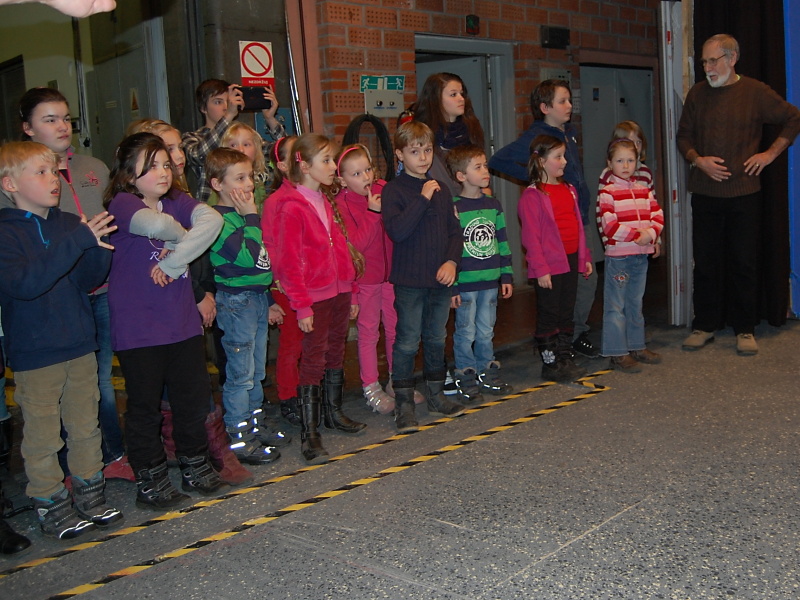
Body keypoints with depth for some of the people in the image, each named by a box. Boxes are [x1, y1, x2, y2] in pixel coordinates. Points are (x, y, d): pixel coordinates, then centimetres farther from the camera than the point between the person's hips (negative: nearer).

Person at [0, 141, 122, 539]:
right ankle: (50, 506, 20)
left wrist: (99, 246, -16)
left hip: (80, 346, 5)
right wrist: (77, 241, -32)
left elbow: (88, 280, 4)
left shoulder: (70, 224, 6)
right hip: (34, 353, -5)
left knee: (86, 427, 14)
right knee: (43, 437, 5)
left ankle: (90, 496, 28)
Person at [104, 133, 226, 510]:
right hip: (138, 328, -5)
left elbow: (212, 221, -15)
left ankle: (195, 466, 31)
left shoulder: (178, 202, 5)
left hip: (183, 322, 5)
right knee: (144, 405, 6)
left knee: (194, 396, 13)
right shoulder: (121, 204, -10)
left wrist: (173, 262, -22)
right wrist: (183, 235, -11)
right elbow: (156, 224, -32)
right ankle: (150, 480, 21)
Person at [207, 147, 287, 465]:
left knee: (257, 371, 17)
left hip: (258, 298, 9)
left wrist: (269, 300, 20)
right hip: (236, 301, -9)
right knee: (241, 374, -1)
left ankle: (256, 425, 29)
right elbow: (246, 255, -27)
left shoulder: (244, 214, 12)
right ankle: (239, 438, 9)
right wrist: (252, 218, -19)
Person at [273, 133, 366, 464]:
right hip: (315, 296, -7)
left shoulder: (327, 202, 13)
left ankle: (334, 411, 32)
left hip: (340, 292, 7)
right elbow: (289, 262, -14)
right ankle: (309, 432, 1)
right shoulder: (292, 207, -11)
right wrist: (302, 305, -16)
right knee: (314, 358, -4)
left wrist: (352, 292, 15)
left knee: (336, 352, 16)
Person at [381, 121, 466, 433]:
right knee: (408, 342, -1)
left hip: (440, 279, 6)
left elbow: (455, 230, 11)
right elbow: (397, 231, -22)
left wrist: (452, 261, -5)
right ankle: (404, 404, 8)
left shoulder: (440, 189, 10)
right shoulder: (393, 190, -8)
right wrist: (423, 199, -23)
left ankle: (436, 395, 29)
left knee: (437, 338, 16)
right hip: (410, 279, -6)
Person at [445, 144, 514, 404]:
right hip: (465, 283, -5)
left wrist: (506, 275, 11)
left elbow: (502, 243, 13)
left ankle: (487, 372, 28)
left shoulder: (493, 205, 8)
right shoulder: (453, 208, -11)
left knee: (486, 331, 15)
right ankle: (466, 378, 17)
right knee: (466, 333, 5)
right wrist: (451, 286, -13)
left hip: (490, 281, 5)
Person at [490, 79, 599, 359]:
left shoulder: (570, 133, 12)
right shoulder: (536, 137, -12)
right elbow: (497, 161, -18)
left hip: (577, 219, 8)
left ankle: (578, 332, 26)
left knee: (587, 277, 11)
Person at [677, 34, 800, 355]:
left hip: (743, 192, -2)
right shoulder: (697, 93, 7)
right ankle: (705, 325, 17)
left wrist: (770, 153, 0)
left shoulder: (755, 92, 0)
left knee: (744, 262, 2)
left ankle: (745, 329, 13)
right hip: (704, 193, 2)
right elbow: (683, 136, 12)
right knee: (705, 262, 5)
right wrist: (698, 160, -6)